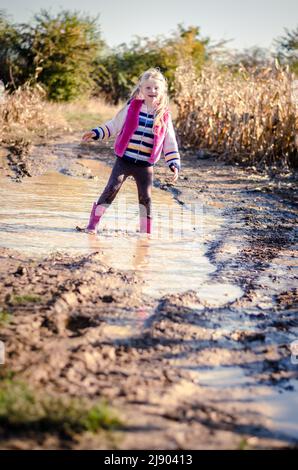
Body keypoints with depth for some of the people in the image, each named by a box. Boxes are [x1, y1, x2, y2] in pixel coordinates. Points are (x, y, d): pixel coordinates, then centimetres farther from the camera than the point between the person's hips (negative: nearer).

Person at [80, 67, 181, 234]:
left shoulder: (164, 116, 1)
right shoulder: (132, 108, 0)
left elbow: (170, 142, 5)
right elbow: (114, 125, 10)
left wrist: (175, 164, -2)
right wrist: (96, 133, 0)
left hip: (145, 166, 1)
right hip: (124, 161, -1)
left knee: (145, 197, 5)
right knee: (112, 189, -8)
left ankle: (146, 232, 18)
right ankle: (93, 223, 1)